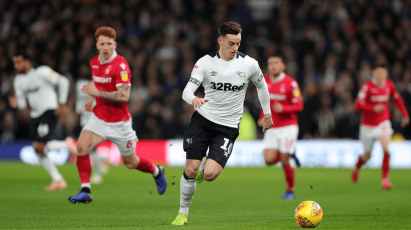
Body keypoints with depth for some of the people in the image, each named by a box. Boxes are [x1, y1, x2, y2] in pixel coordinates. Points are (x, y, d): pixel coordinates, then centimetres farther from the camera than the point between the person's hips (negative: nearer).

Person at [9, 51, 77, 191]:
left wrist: (62, 104, -10)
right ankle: (58, 180, 14)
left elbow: (63, 82, -9)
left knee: (39, 147, -20)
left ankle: (67, 144, 4)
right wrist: (16, 104, -14)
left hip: (49, 112, -7)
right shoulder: (18, 81, 8)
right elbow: (22, 103, 10)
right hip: (35, 116, 7)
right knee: (38, 152, 3)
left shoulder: (42, 72, -12)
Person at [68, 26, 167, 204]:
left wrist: (98, 93, -29)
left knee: (130, 163, 9)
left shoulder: (121, 65, -20)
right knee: (81, 147, -19)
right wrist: (92, 97, 12)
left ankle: (157, 172, 41)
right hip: (99, 117, 5)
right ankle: (85, 191, -15)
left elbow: (124, 96, -27)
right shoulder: (94, 62, 3)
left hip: (119, 121, -5)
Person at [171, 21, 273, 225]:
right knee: (191, 169, -7)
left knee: (210, 174, -16)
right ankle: (183, 212, 16)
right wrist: (194, 99, -40)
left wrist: (267, 114, 21)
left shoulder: (249, 64, -6)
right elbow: (187, 91, -16)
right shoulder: (205, 62, -7)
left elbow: (261, 85, 14)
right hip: (202, 120, 0)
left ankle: (203, 169, 24)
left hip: (228, 127, 0)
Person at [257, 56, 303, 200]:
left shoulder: (290, 83, -11)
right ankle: (288, 153, 23)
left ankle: (290, 190, 14)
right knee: (269, 160, -10)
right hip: (272, 127, 4)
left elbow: (299, 106, -10)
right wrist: (263, 117, 10)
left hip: (288, 127, -4)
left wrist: (283, 109, -26)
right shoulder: (265, 82, 4)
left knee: (285, 162, -6)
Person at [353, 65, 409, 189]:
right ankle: (356, 167, 45)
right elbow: (358, 105, -22)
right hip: (368, 125, -2)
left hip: (383, 122, 2)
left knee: (386, 149, -21)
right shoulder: (367, 87, -18)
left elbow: (397, 99, 15)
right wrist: (373, 108, -34)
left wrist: (405, 114, 11)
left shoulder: (389, 85, -4)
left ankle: (385, 179, -16)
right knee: (367, 156, 10)